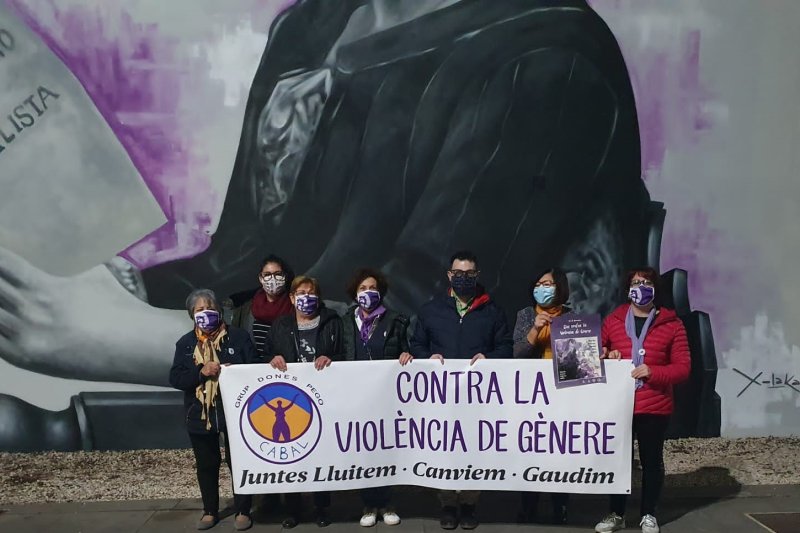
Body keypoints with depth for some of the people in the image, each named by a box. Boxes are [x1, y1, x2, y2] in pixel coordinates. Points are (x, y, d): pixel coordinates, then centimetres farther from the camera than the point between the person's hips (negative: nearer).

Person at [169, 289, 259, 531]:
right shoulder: (185, 343, 5)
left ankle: (242, 511, 20)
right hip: (199, 415, 2)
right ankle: (210, 511, 30)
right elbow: (175, 378, -2)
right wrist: (201, 372, -17)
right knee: (206, 465, 14)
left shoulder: (238, 336, -2)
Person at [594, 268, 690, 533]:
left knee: (651, 461, 9)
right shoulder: (612, 321, 6)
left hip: (654, 408, -2)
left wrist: (652, 372, -18)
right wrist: (606, 357, -8)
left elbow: (683, 367, -3)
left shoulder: (671, 324, -1)